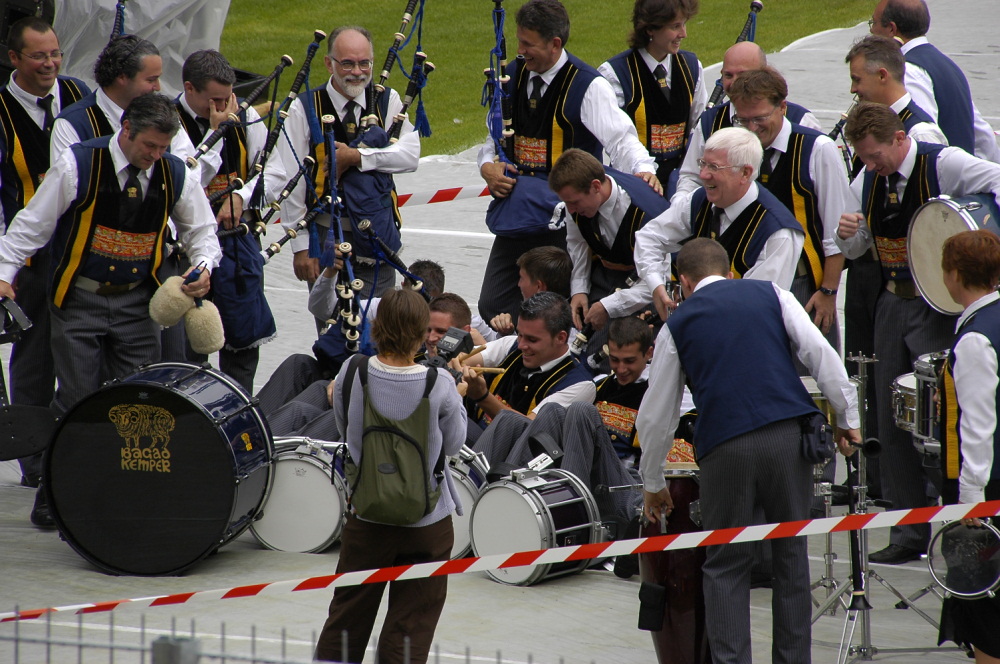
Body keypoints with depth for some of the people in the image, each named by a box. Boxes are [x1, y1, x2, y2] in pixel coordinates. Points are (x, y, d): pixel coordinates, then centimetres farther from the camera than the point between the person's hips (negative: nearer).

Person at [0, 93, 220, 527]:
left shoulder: (175, 175, -2)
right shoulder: (79, 166, -13)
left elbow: (201, 230, 12)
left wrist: (203, 268, -8)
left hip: (137, 303, 3)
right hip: (79, 300, -3)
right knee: (77, 403, -3)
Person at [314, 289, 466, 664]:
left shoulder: (353, 374, -11)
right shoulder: (439, 384, -17)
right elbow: (454, 444, -3)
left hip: (366, 516, 2)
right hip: (427, 520, -2)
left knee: (347, 617, 15)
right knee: (410, 627, 8)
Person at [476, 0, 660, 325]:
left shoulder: (588, 85, -12)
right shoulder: (512, 76, 7)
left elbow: (620, 138, -19)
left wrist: (642, 169, -39)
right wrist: (487, 166, -3)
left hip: (563, 216, -6)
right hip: (517, 211, 6)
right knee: (493, 305, 4)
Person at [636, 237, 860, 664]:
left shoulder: (678, 324, 16)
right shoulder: (771, 296, 16)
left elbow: (655, 416, 20)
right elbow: (819, 352, 4)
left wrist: (653, 484, 30)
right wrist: (847, 417, 9)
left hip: (725, 445, -1)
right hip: (790, 435, 1)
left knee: (725, 566, 7)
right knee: (791, 555, 10)